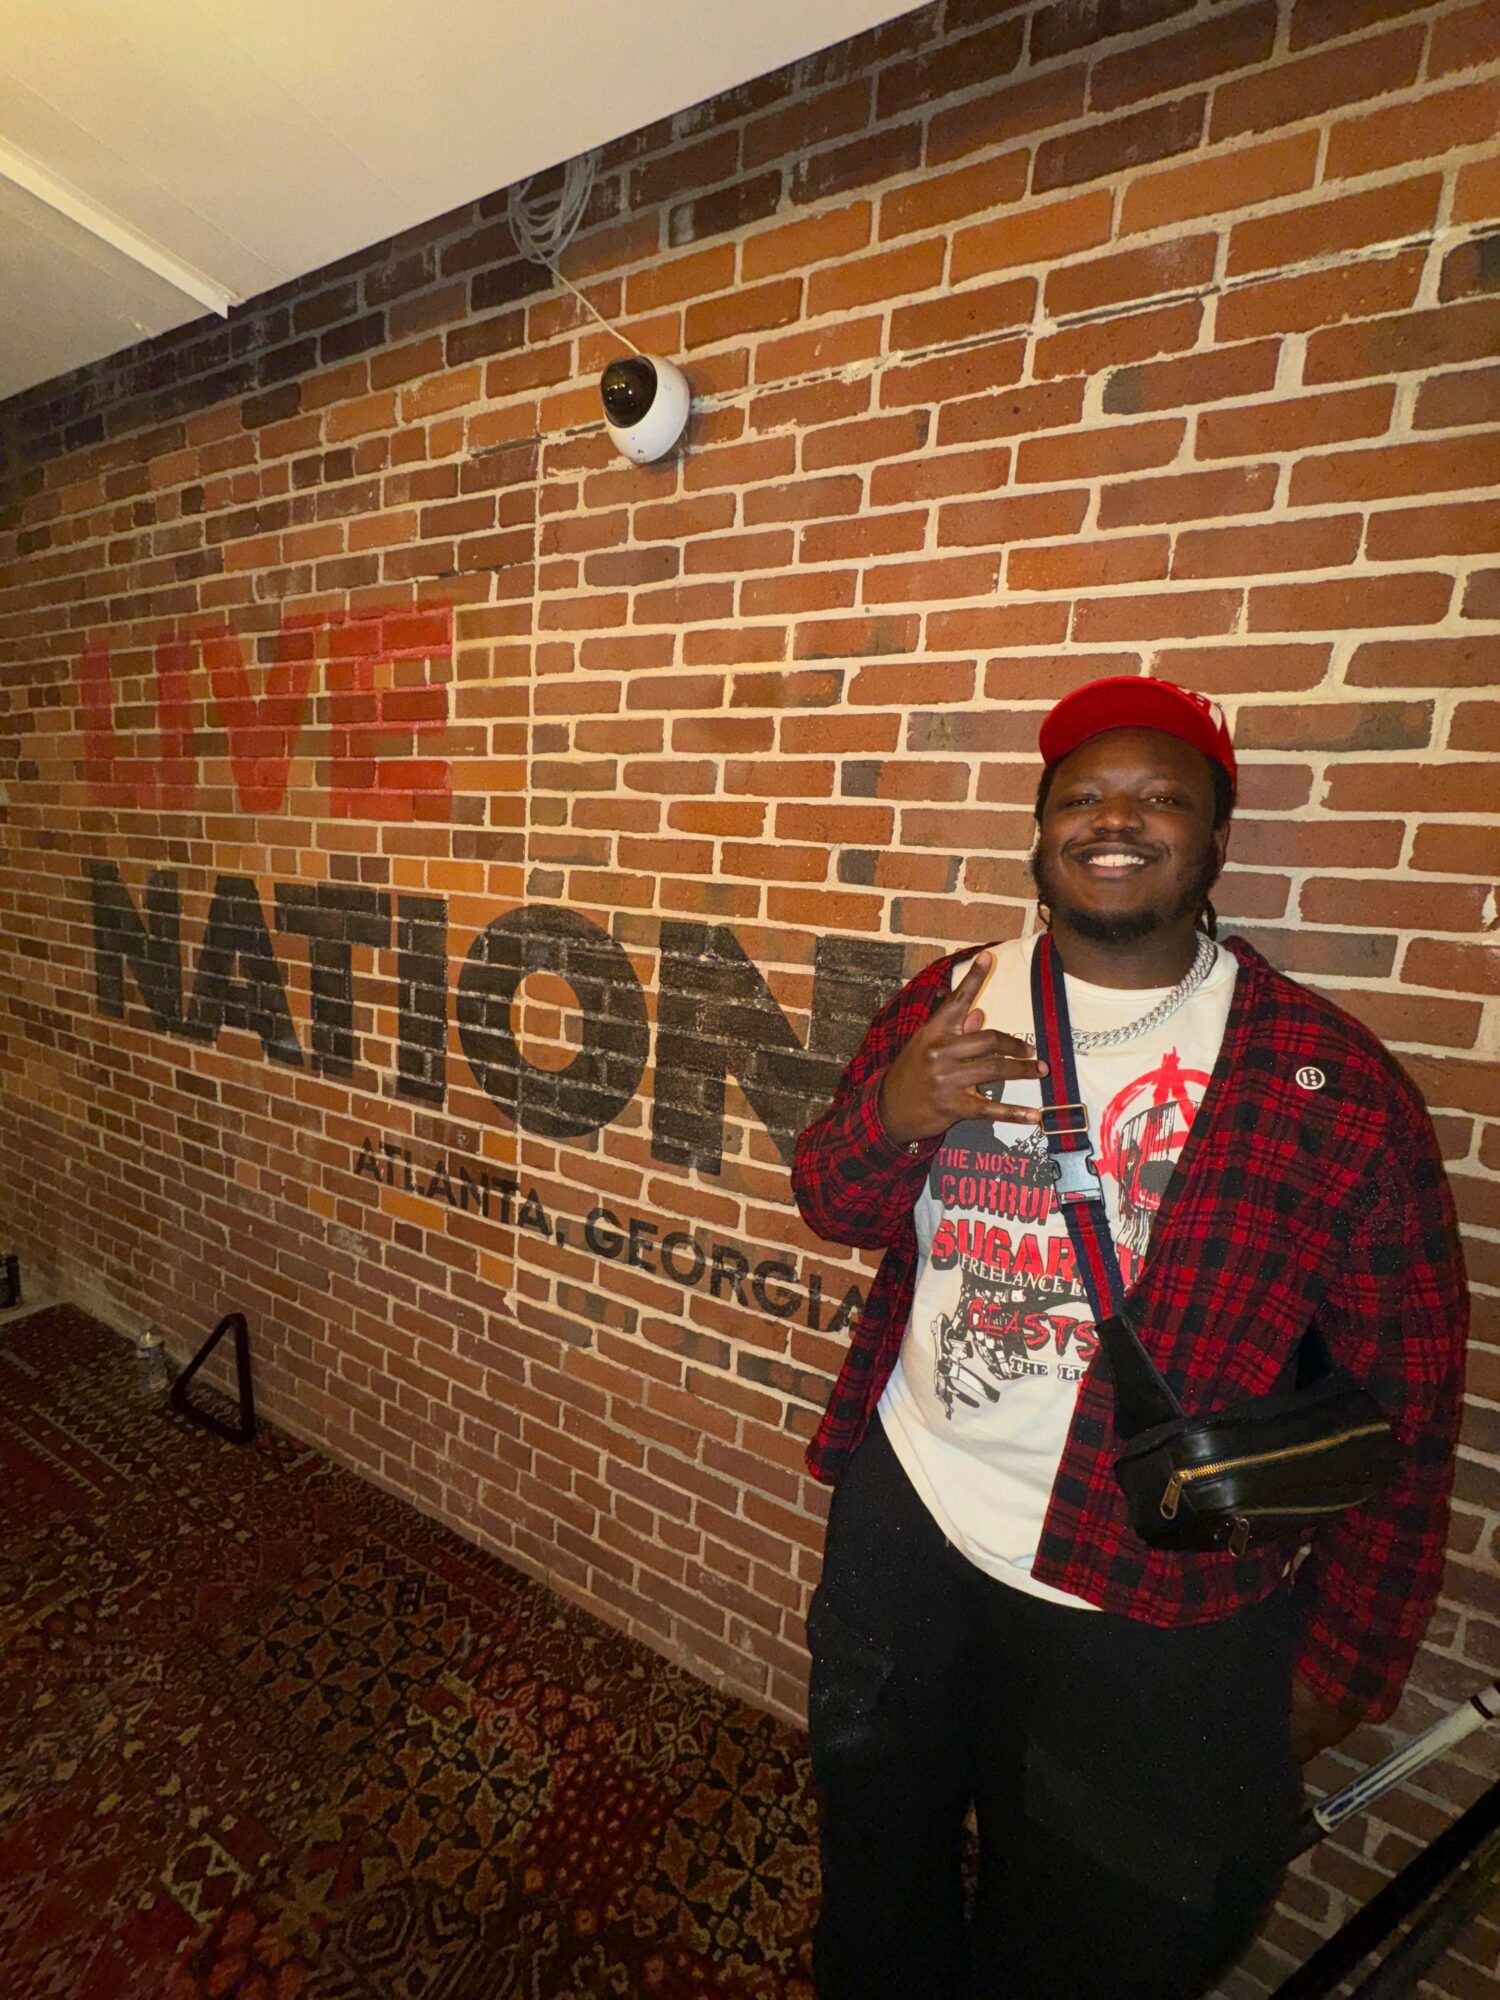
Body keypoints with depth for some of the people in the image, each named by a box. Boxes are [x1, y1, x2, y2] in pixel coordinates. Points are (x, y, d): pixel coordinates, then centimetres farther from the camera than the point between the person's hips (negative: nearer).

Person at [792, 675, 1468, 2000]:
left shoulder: (1329, 1081, -15)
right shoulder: (949, 998, -4)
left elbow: (1405, 1399, -8)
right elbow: (833, 1208, 0)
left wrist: (1342, 1664, -2)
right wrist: (893, 1118, -22)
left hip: (1154, 1615, -3)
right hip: (902, 1528, 4)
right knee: (876, 1893, 29)